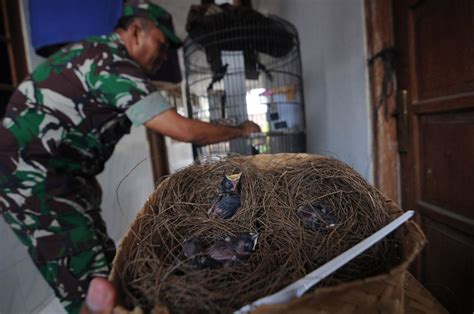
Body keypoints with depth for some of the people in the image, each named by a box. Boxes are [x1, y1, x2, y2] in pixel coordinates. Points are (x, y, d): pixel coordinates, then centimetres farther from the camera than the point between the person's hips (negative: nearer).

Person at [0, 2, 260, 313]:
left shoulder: (97, 51, 11)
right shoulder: (114, 64, -19)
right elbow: (183, 130, -23)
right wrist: (240, 130, -8)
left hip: (52, 174, 9)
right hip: (32, 178, -9)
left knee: (104, 263, 13)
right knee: (90, 285, -5)